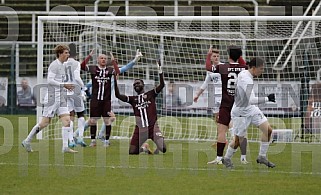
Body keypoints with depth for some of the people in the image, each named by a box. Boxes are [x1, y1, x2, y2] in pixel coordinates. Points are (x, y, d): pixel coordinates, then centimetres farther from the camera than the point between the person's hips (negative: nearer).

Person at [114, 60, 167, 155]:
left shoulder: (151, 94, 9)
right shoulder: (132, 99, 15)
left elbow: (162, 85, -6)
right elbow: (118, 95, 2)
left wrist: (160, 71, -18)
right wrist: (115, 80, -6)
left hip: (153, 126, -3)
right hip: (139, 128, 3)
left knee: (163, 149, -22)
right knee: (132, 152, -6)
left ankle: (154, 150, 15)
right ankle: (144, 148, 27)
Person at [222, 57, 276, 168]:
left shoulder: (243, 73, 0)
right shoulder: (246, 80, -30)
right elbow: (251, 100, -38)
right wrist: (267, 99, -38)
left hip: (251, 109, 9)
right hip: (241, 112, -9)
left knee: (268, 130, 1)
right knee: (238, 140, 5)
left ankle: (262, 157, 12)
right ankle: (227, 159, 30)